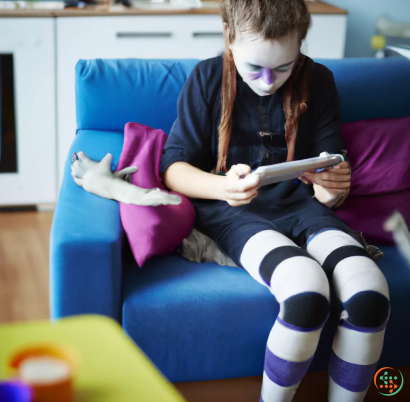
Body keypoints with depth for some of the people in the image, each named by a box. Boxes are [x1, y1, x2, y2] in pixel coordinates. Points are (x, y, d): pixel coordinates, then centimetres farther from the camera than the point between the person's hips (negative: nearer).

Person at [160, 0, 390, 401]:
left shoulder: (318, 81, 6)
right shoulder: (208, 78, 1)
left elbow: (332, 170, 9)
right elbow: (173, 167, -1)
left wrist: (333, 189, -17)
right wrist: (221, 187, -23)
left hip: (299, 206, 3)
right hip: (230, 211, -2)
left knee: (370, 292, -28)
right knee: (306, 290, -34)